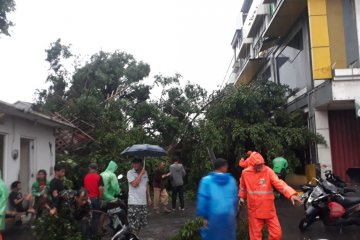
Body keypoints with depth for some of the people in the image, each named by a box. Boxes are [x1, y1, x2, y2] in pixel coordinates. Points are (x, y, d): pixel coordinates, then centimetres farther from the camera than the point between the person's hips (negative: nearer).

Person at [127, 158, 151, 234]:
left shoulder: (145, 172, 9)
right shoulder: (130, 172, -8)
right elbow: (134, 184, -21)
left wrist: (149, 197, 16)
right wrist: (141, 173, -17)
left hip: (143, 202, 6)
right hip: (133, 203, -6)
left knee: (143, 223, 13)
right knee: (133, 225, -6)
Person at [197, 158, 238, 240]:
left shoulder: (207, 180, -5)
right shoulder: (231, 180, 5)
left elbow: (203, 199, -7)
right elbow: (235, 199, 11)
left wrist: (205, 216, -1)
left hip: (213, 215, -2)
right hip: (229, 215, 3)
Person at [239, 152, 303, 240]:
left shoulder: (268, 171, -12)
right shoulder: (245, 173, -7)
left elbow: (279, 183, -25)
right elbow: (243, 186, 15)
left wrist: (291, 194, -38)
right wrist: (242, 197, 21)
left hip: (269, 210, 0)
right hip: (254, 210, 0)